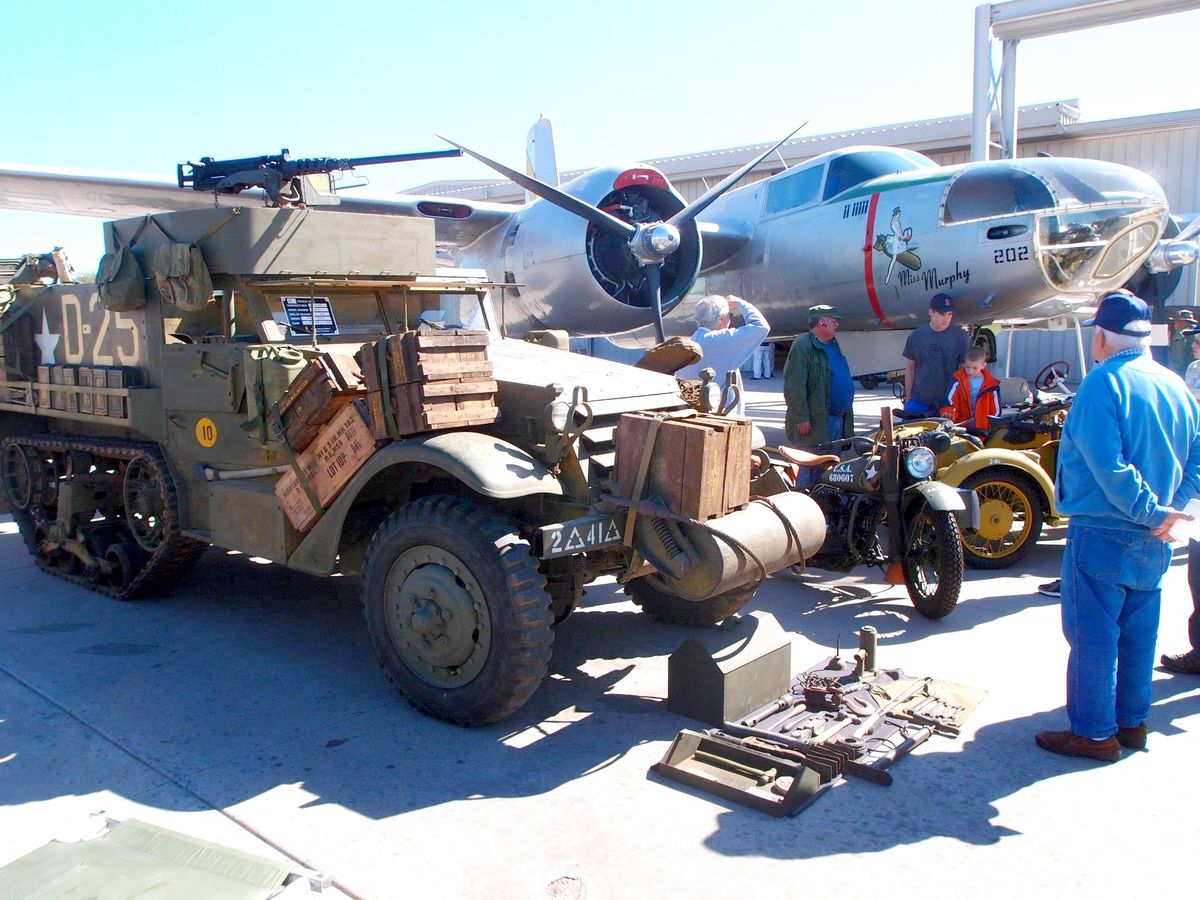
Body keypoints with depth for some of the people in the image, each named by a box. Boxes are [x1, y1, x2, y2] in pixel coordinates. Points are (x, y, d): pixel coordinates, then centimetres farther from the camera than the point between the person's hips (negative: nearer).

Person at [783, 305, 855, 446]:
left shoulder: (833, 345, 17)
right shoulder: (802, 346, -13)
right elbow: (794, 386, -20)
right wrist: (801, 418, -23)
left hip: (840, 420, 9)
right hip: (815, 422, -9)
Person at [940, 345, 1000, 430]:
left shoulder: (991, 385, -2)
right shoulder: (959, 382, -1)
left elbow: (995, 410, 4)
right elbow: (950, 402, -3)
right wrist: (948, 412, -24)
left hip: (983, 430, -1)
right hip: (960, 428, 1)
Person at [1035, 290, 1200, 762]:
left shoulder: (1103, 383, -16)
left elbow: (1108, 467, -24)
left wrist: (1149, 511, -15)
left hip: (1102, 534, -8)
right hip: (1153, 543, 8)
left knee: (1093, 637, 2)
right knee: (1138, 633, 17)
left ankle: (1094, 733, 10)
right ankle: (1132, 722, 29)